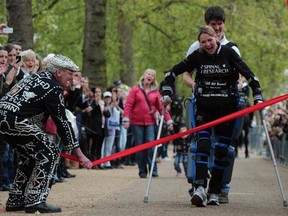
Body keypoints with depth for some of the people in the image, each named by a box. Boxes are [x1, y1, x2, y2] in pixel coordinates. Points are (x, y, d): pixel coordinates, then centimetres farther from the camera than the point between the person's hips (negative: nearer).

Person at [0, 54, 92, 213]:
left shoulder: (37, 77, 23)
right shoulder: (53, 88, -5)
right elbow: (62, 122, -6)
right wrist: (79, 154, -3)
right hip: (14, 120, -9)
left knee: (30, 155, 24)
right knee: (50, 152, -2)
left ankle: (15, 201, 23)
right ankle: (35, 201, -6)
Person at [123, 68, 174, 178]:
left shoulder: (155, 92, 9)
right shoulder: (135, 90, 5)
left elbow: (161, 107, 8)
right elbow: (128, 104, -1)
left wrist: (168, 121, 1)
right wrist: (126, 119, -11)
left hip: (150, 123, 0)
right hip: (136, 123, 0)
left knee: (151, 144, -12)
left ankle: (153, 170, -10)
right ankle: (142, 171, 7)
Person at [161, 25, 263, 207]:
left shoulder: (228, 53, -4)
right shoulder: (197, 56, 0)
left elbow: (249, 75, -3)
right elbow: (172, 73, 7)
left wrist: (258, 97, -10)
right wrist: (168, 94, -2)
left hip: (227, 108, 0)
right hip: (204, 107, 0)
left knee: (222, 149, 1)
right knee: (203, 144, -17)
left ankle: (214, 192, 9)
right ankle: (200, 188, -27)